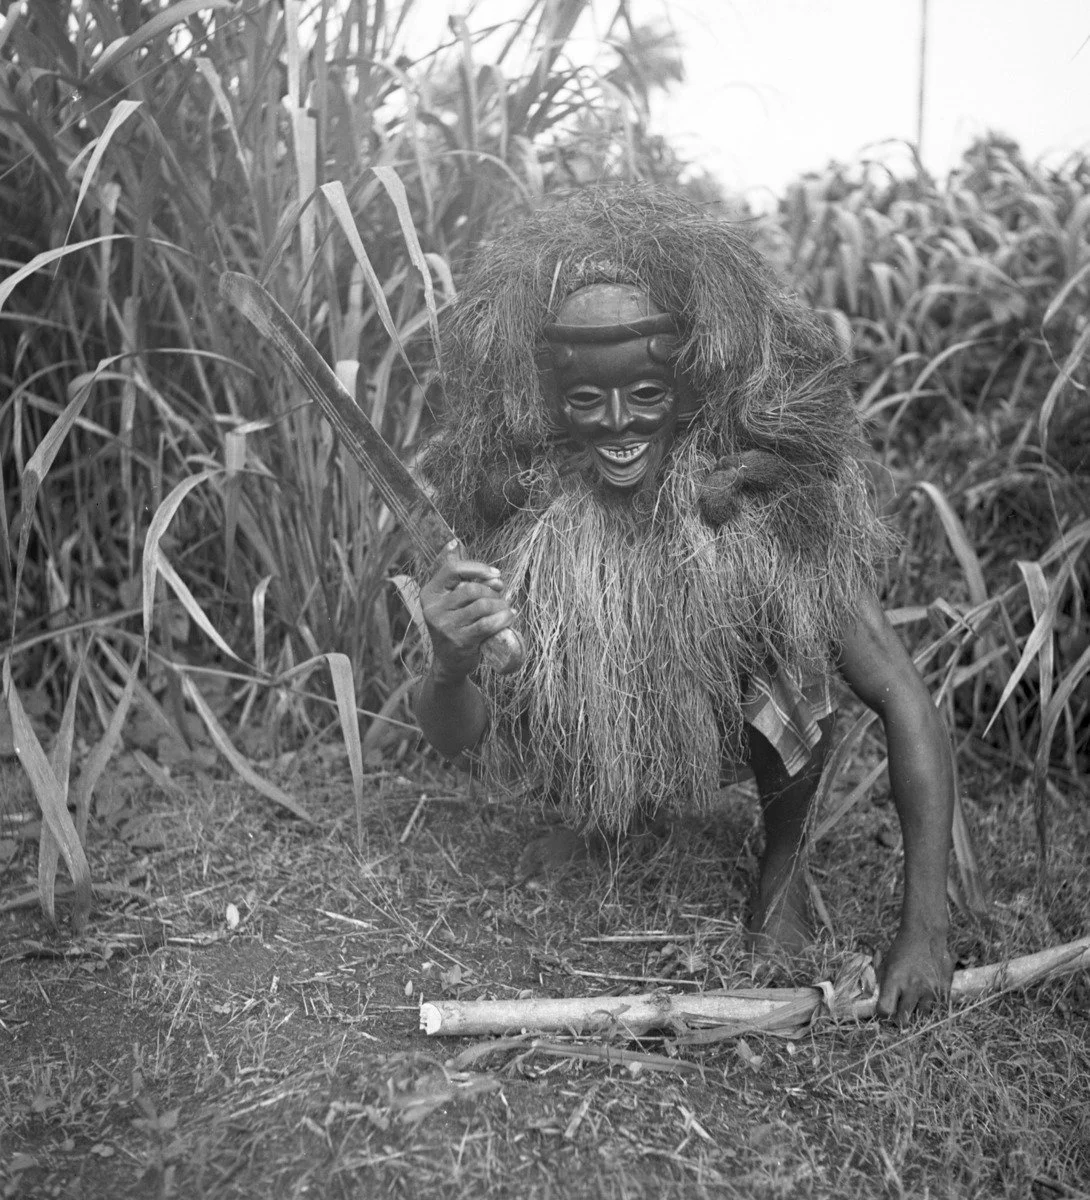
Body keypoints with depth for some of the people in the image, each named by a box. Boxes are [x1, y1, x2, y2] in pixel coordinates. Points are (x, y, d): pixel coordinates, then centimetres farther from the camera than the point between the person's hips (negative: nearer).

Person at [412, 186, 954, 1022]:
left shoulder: (763, 508, -32)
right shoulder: (521, 519, -27)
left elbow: (908, 708, -28)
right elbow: (455, 741, -22)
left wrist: (925, 932, -29)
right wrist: (451, 668, -47)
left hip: (744, 726, -3)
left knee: (798, 662, -31)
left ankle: (785, 861, 1)